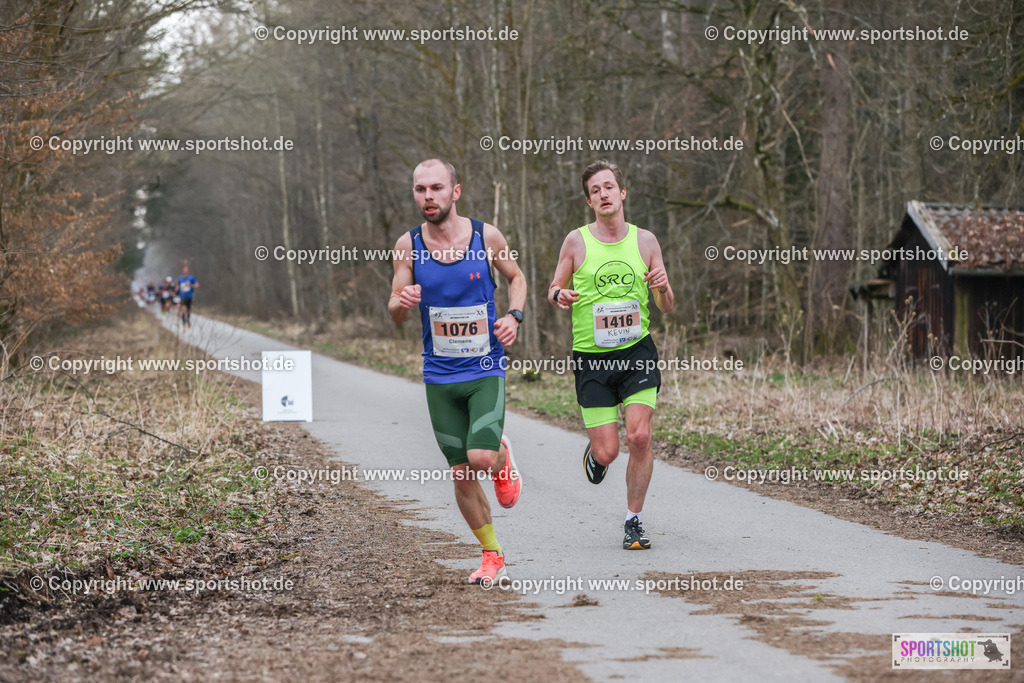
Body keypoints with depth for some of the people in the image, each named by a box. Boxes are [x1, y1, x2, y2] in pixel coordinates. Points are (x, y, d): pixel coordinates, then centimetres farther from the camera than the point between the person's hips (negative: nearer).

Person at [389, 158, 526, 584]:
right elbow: (395, 314, 3)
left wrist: (514, 316, -7)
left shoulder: (486, 237, -6)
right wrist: (403, 303, -21)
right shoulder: (408, 246, -3)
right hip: (440, 375, 2)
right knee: (460, 474, 4)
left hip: (486, 370, -2)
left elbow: (516, 277, 12)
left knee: (481, 458, -19)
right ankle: (492, 555, 22)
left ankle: (502, 456, 19)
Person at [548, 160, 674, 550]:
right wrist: (559, 296, -13)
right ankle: (595, 452, 34)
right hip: (591, 356, -1)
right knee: (608, 453, -5)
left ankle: (634, 522, 3)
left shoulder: (645, 241, 6)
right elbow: (553, 290, 11)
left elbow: (667, 307, 11)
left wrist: (663, 289, -13)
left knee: (639, 437, -15)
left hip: (637, 352, 1)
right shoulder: (577, 242, 1)